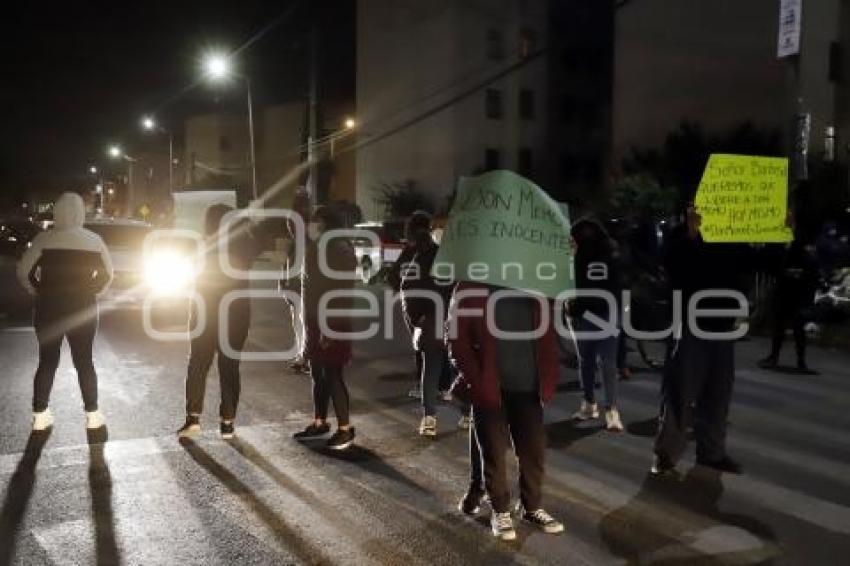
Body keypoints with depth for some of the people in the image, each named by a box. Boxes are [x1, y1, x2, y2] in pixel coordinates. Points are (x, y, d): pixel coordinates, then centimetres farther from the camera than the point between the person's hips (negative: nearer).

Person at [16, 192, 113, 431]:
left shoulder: (44, 239, -5)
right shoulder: (93, 240, -2)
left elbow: (23, 271, -8)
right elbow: (107, 275, 1)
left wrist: (38, 291, 7)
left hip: (48, 309, 0)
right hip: (83, 310, 0)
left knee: (47, 361, 10)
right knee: (84, 361, 8)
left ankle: (40, 415, 12)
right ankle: (93, 415, 11)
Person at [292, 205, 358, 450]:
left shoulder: (341, 251, -15)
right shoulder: (317, 248, 9)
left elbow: (341, 294, -20)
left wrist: (328, 328, -23)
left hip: (331, 325, -8)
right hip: (313, 322, 8)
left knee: (332, 376, -3)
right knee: (318, 375, 15)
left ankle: (345, 429, 6)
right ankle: (319, 423, 27)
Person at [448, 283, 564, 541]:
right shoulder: (470, 288, -5)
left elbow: (547, 335, 9)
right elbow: (456, 338, -8)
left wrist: (549, 379, -1)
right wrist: (476, 381, -13)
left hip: (528, 386, 3)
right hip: (489, 388, -3)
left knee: (534, 449, 9)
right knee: (494, 451, 7)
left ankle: (532, 507, 30)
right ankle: (500, 510, 26)